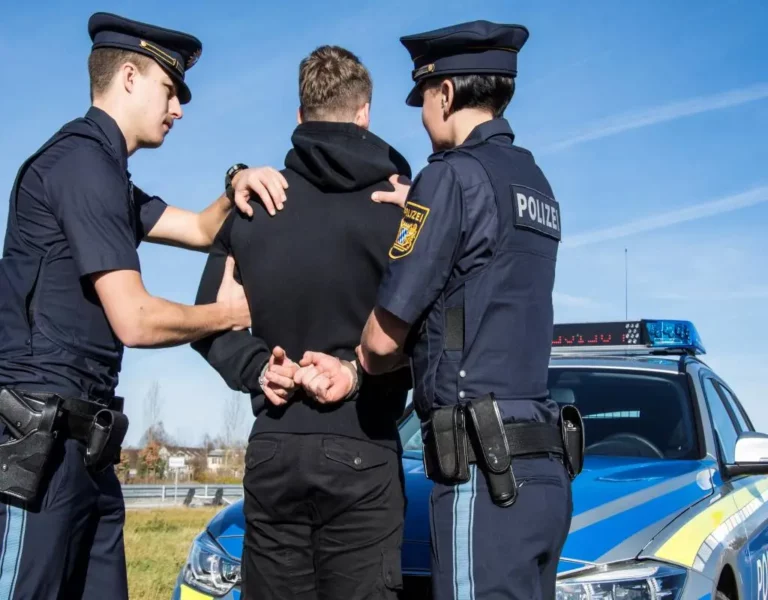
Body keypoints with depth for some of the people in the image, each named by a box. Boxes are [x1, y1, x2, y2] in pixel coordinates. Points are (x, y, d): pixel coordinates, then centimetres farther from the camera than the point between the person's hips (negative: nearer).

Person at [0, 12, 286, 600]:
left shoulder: (103, 170, 21)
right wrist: (226, 314, 0)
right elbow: (134, 320, -17)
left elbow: (202, 230, 25)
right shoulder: (84, 160, -11)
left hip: (80, 438, 10)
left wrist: (234, 188, 3)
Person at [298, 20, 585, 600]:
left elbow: (385, 336, -7)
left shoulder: (454, 176, -10)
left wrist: (358, 364, 16)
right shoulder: (536, 183, 16)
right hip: (544, 465, 9)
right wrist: (353, 371, 11)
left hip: (485, 470, -9)